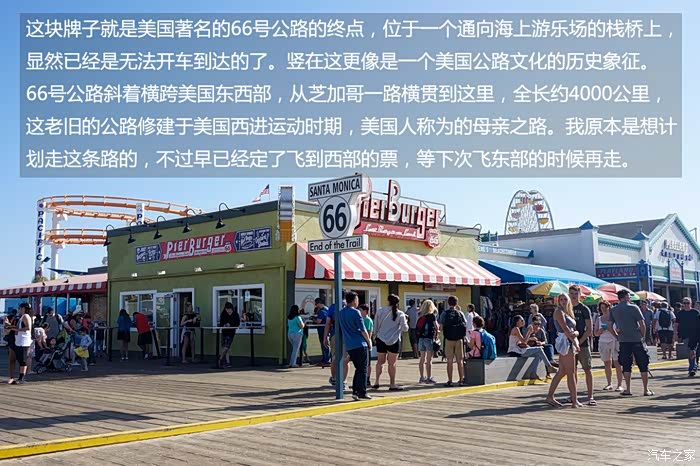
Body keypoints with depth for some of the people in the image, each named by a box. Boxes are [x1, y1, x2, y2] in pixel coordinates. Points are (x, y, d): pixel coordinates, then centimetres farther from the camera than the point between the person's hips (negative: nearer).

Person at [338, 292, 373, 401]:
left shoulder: (340, 313, 12)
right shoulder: (355, 312, -10)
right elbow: (363, 330, -10)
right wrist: (369, 341, 1)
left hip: (349, 346, 7)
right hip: (360, 344, -7)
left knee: (358, 369, 15)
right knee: (363, 369, -1)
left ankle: (355, 392, 11)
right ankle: (362, 392, -3)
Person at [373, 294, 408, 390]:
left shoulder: (380, 311, -1)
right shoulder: (400, 314, -6)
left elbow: (375, 327, 5)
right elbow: (405, 328, -2)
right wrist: (405, 322, 18)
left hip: (381, 340, 2)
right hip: (394, 341, -2)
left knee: (380, 361, 14)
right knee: (392, 363, 4)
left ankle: (376, 382, 10)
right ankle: (392, 384, 8)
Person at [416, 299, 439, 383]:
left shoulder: (420, 316, 6)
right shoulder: (432, 316, -6)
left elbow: (417, 327, 5)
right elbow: (436, 327, -4)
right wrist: (437, 331, 14)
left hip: (420, 338, 5)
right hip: (429, 338, -5)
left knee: (422, 358, 12)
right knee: (429, 359, -1)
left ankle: (422, 377, 17)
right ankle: (429, 378, -1)